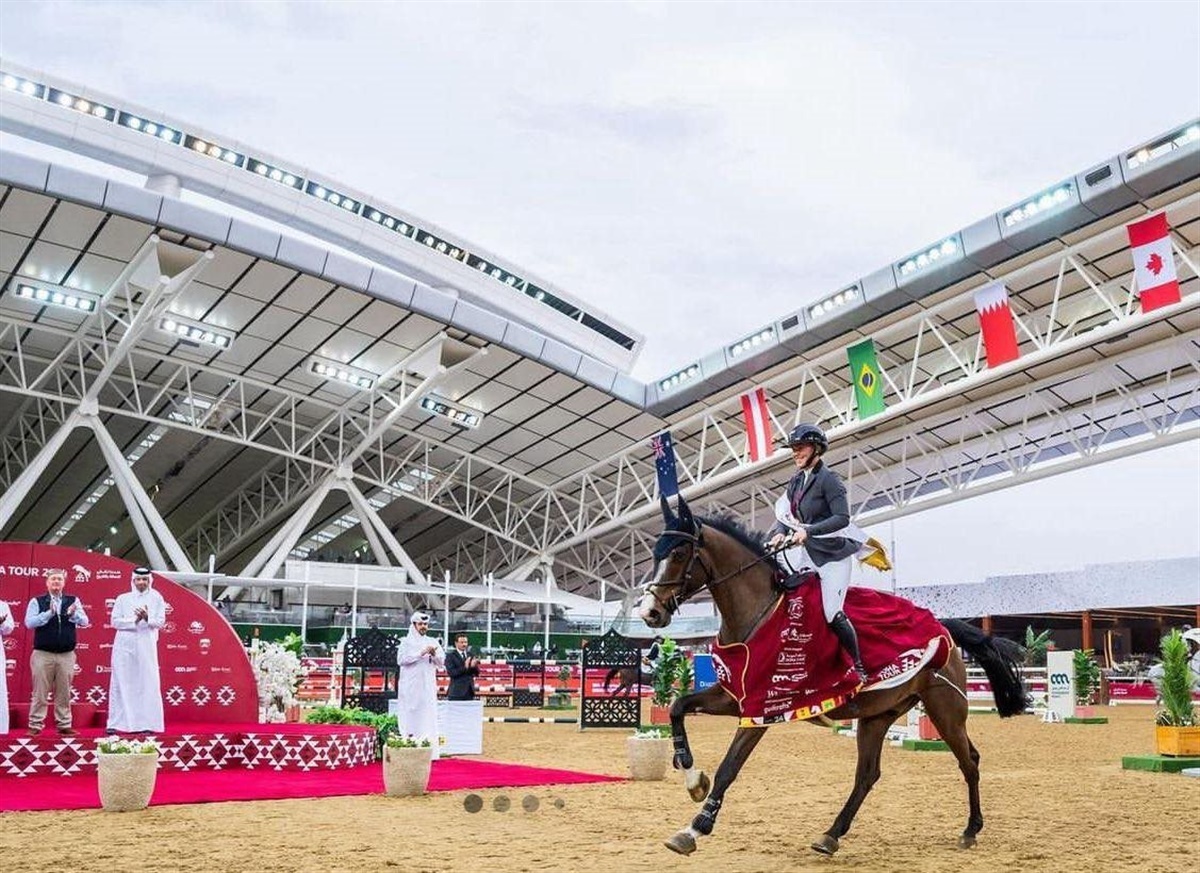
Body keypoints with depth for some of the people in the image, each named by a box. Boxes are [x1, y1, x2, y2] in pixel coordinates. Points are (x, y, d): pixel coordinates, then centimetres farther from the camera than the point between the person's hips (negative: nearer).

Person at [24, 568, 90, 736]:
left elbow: (85, 622, -1)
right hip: (42, 654, -2)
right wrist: (49, 613, -22)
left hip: (67, 655, 2)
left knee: (64, 693, 7)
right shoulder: (37, 602, 2)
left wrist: (74, 614, -21)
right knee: (40, 692, 1)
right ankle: (35, 725, 9)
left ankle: (64, 725, 14)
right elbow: (29, 623, -10)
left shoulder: (73, 601, 7)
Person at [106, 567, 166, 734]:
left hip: (146, 646, -1)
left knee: (147, 684, -2)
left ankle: (146, 724, 0)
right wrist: (135, 620, -12)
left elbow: (160, 621, 0)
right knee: (121, 683, 0)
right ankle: (115, 723, 4)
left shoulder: (156, 598, 8)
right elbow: (115, 621, 1)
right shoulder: (123, 599, 10)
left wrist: (147, 618, -19)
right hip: (124, 645, 1)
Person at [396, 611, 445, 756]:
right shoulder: (406, 642, 2)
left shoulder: (432, 642, 13)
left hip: (428, 686, 3)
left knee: (428, 716, -2)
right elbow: (401, 659, -12)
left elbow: (441, 661, 9)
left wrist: (434, 654, -11)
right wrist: (421, 653, -17)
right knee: (411, 716, -7)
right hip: (411, 686, -3)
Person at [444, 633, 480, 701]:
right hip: (456, 692, -5)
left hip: (469, 691, 5)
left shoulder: (470, 655, 12)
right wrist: (464, 667, -23)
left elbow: (477, 673, 10)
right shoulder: (450, 655, -3)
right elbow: (451, 672, -14)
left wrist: (474, 666, -12)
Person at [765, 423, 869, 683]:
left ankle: (859, 668, 0)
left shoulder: (828, 479, -11)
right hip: (806, 554, 8)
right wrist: (780, 533, -12)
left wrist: (808, 531, -28)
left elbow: (842, 518, -19)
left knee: (833, 614, -15)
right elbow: (784, 515, 10)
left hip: (832, 554, -8)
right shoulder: (796, 481, 12)